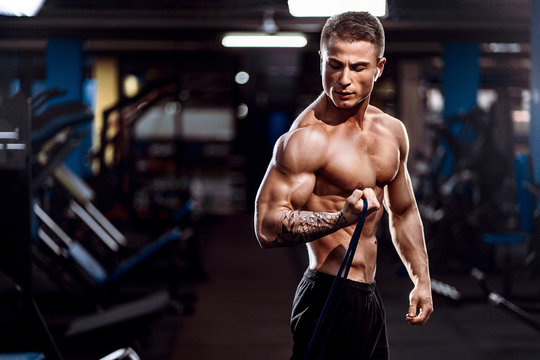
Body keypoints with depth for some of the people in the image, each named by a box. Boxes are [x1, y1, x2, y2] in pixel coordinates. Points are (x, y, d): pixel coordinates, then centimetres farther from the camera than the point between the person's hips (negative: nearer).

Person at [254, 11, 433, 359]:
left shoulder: (392, 131, 8)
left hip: (369, 295, 8)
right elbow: (267, 228, -26)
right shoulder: (305, 139, -18)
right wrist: (341, 218, -38)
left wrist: (422, 281, 20)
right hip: (329, 300, -8)